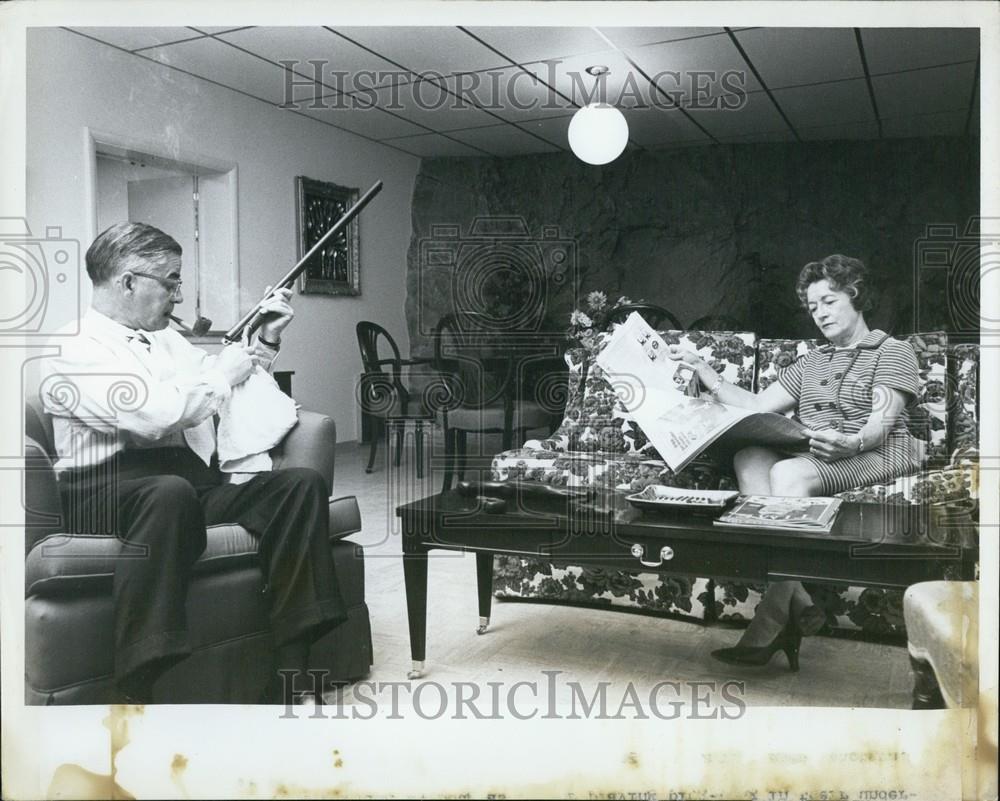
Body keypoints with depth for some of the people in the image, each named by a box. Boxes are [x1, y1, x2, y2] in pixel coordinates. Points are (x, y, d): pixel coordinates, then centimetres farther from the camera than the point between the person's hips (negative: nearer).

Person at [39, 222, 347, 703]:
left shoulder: (166, 338, 22)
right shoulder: (71, 350, -3)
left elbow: (221, 394, 32)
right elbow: (154, 414, -20)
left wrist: (266, 342, 19)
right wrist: (222, 372, -6)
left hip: (197, 483, 7)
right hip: (109, 492, -7)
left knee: (302, 484, -16)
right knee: (171, 492, -40)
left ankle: (288, 679, -21)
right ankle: (135, 690, -37)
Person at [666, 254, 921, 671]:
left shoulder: (893, 352, 10)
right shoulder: (811, 362, 28)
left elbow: (881, 423, -7)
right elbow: (757, 406, 16)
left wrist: (851, 442, -31)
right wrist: (701, 368, 10)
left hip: (875, 454, -5)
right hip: (809, 457, 5)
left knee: (789, 473, -36)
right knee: (748, 456, -28)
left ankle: (769, 624, -37)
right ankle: (799, 605, -37)